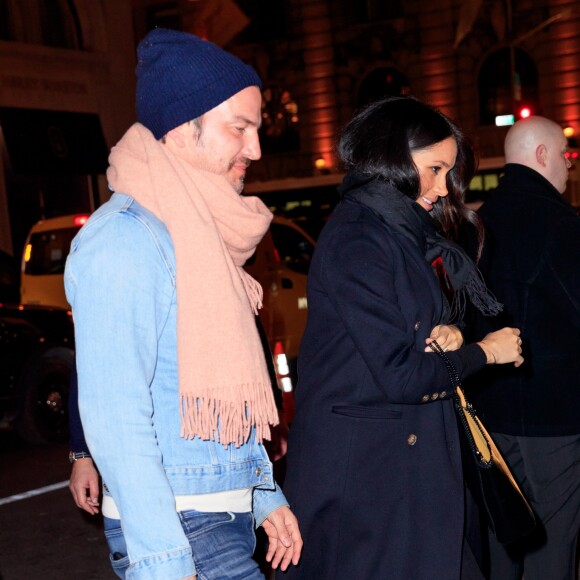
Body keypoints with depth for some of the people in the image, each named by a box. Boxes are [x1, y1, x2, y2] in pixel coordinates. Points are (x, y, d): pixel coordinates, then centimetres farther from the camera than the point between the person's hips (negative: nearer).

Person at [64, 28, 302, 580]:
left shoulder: (201, 232, 13)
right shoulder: (124, 239, -16)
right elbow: (114, 414, -21)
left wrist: (265, 497, 16)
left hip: (228, 516, 8)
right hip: (179, 528, -8)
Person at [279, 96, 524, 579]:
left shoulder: (401, 234, 12)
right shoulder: (357, 239, -17)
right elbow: (399, 374, -21)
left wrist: (447, 336, -6)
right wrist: (485, 352, -7)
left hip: (408, 461, 9)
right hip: (362, 467, -9)